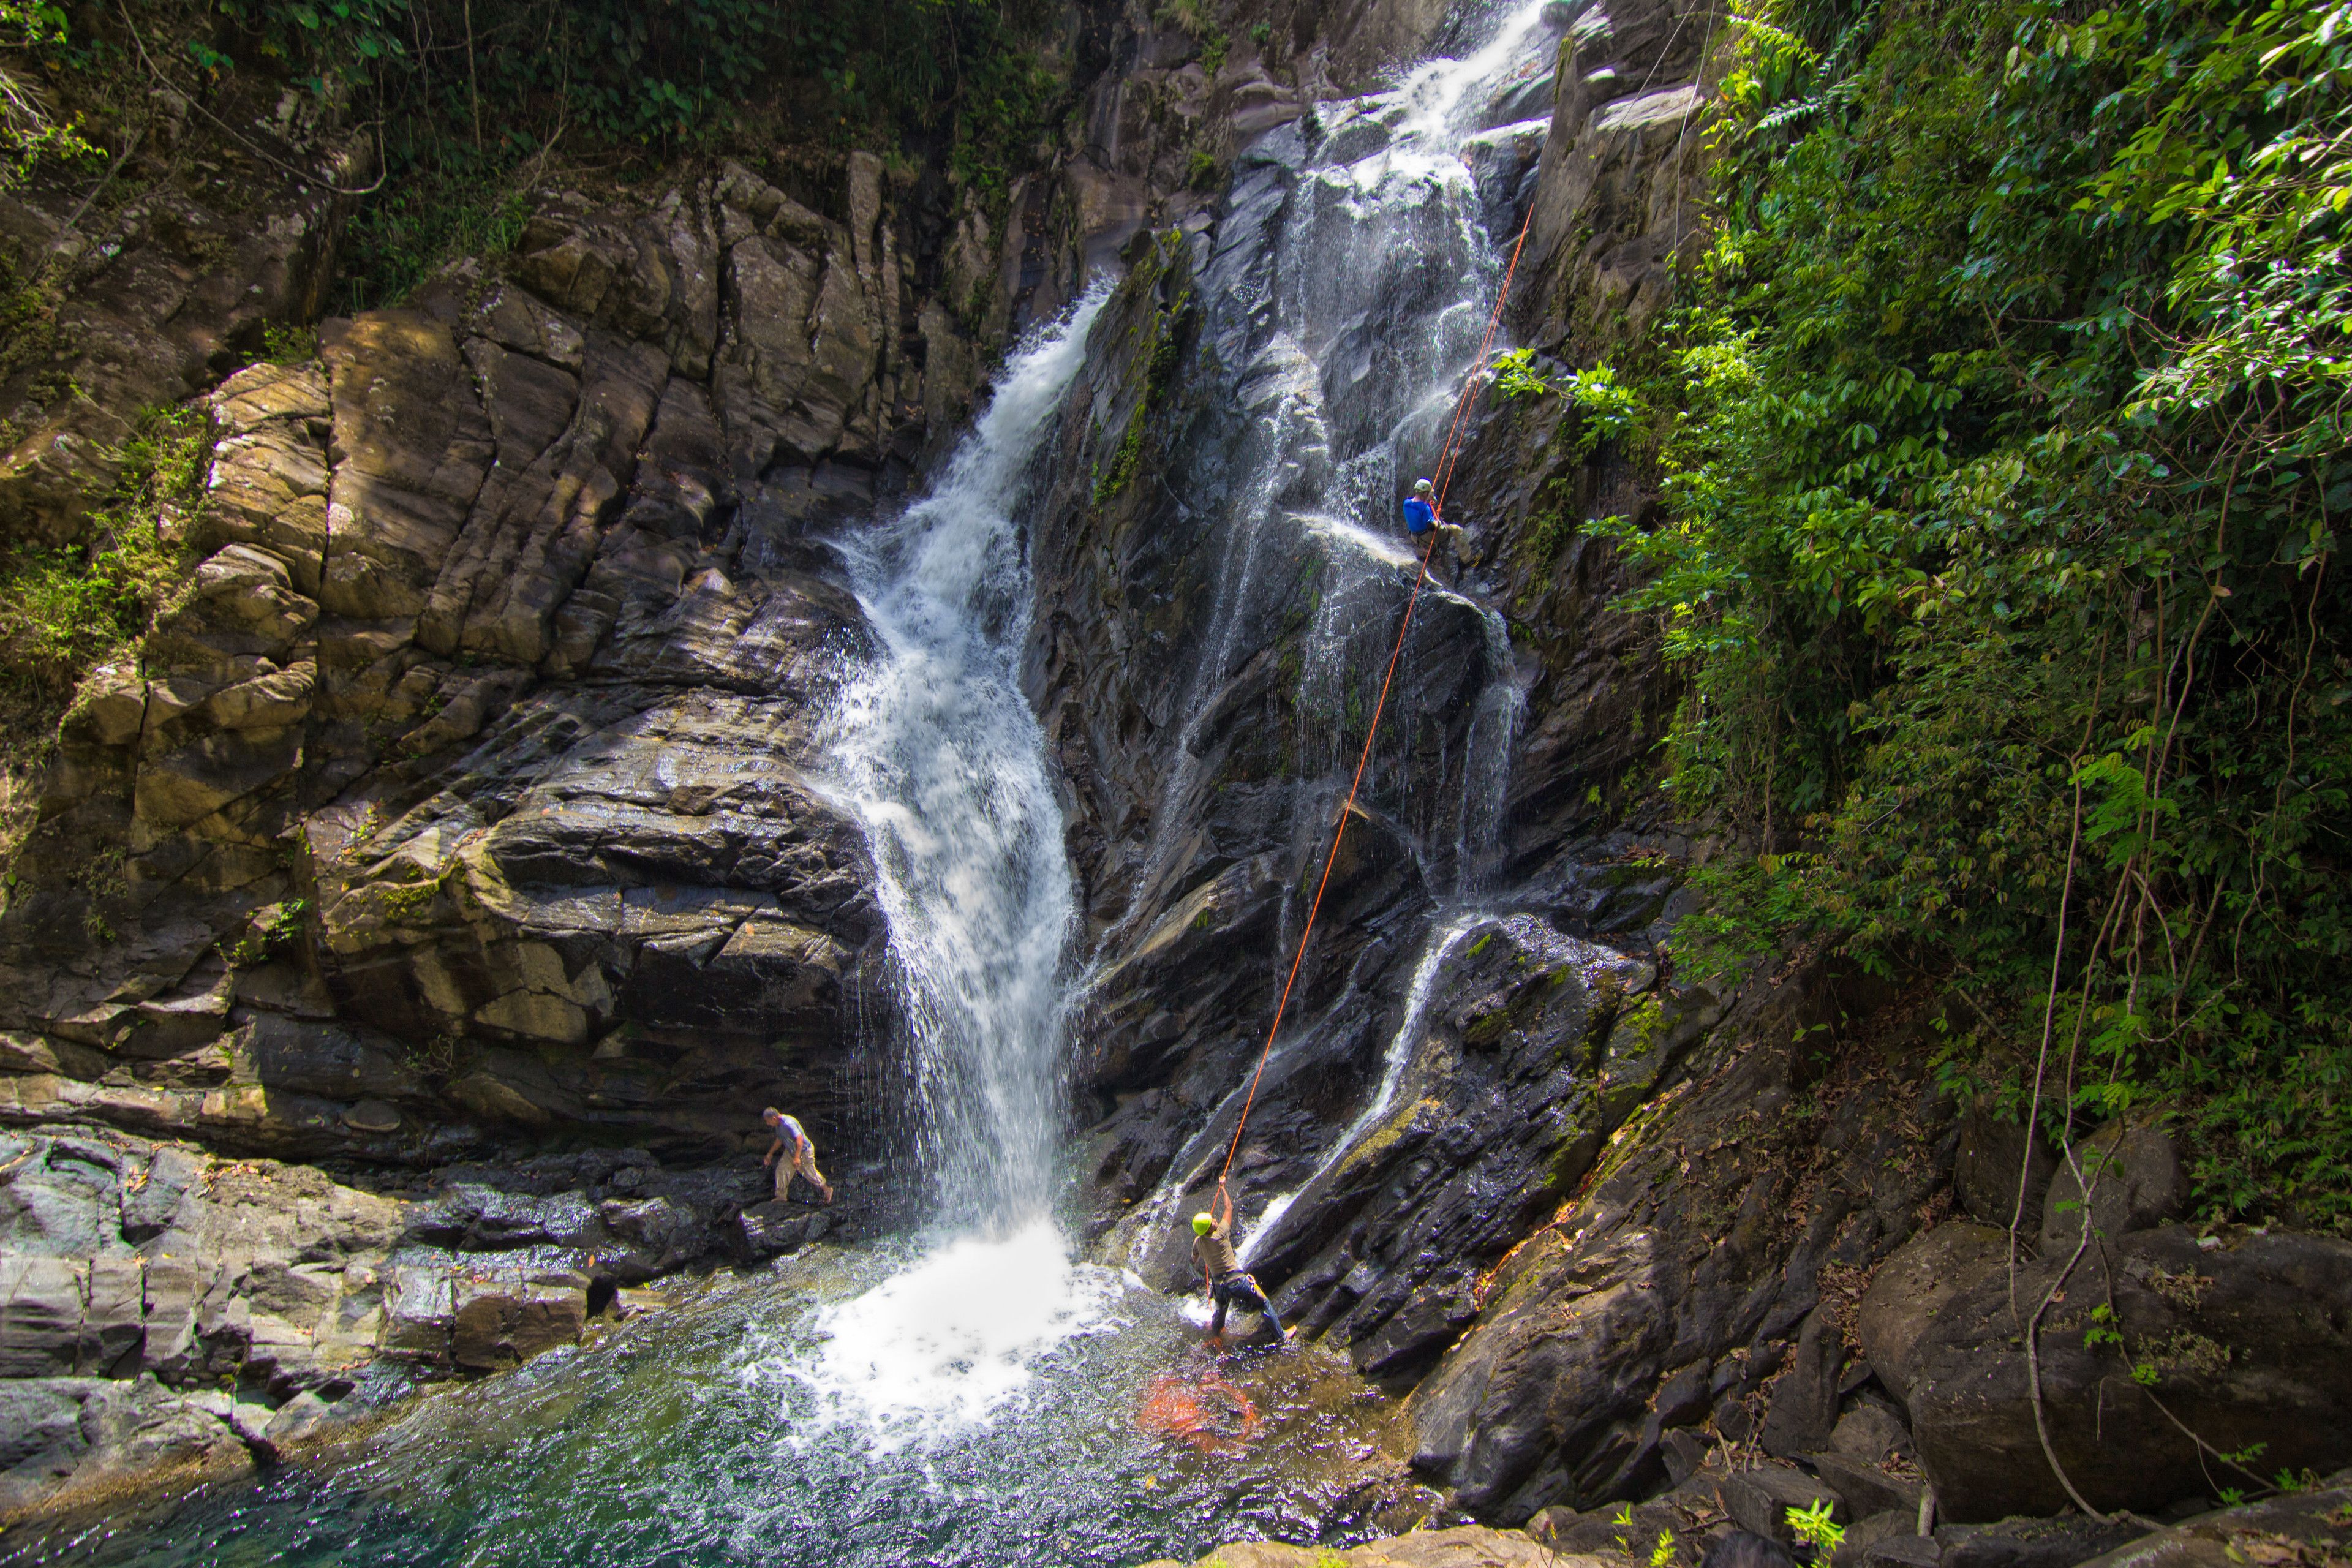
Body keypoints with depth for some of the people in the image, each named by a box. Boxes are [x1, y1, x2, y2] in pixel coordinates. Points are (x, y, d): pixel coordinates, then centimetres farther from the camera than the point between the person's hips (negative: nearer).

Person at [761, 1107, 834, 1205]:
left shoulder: (788, 1123, -31)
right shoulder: (778, 1125, 0)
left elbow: (800, 1139, -36)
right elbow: (779, 1141, 19)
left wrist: (797, 1158, -38)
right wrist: (770, 1154, 24)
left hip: (804, 1151, -9)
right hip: (791, 1152, 9)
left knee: (811, 1173, 5)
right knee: (782, 1170, 5)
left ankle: (827, 1190, 24)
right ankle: (781, 1196, 15)